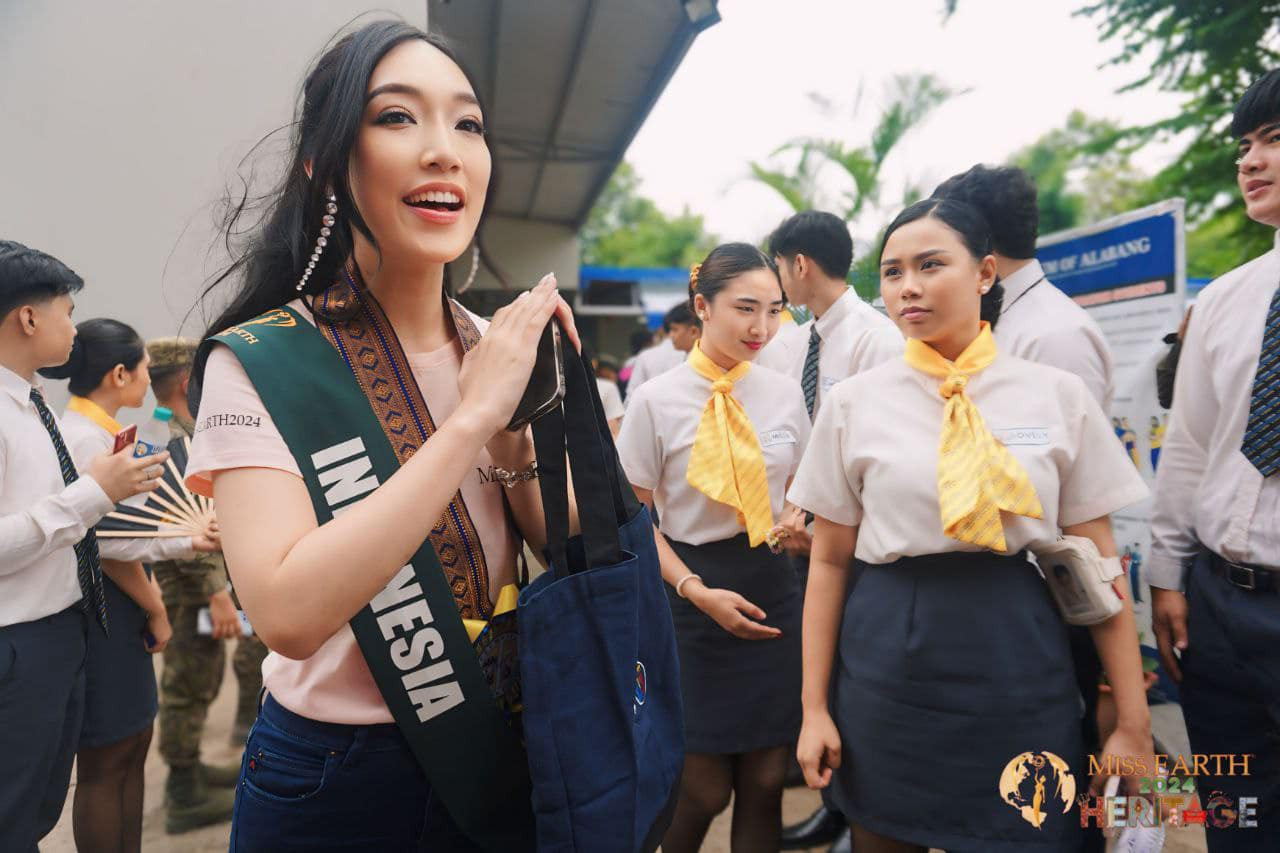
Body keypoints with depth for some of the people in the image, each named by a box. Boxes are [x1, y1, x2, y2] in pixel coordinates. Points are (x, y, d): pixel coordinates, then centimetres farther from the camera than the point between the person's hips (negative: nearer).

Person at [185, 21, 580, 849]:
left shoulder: (499, 347, -2)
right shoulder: (259, 363, -16)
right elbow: (289, 613, -29)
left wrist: (513, 431, -19)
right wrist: (472, 416, -29)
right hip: (334, 785, -4)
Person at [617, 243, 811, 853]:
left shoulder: (785, 393, 2)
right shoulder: (656, 400, -9)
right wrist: (695, 590, -16)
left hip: (772, 589, 4)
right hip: (692, 590, -3)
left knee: (765, 780, 10)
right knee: (704, 787, 7)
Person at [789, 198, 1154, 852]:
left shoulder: (1058, 395, -1)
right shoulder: (853, 401, -2)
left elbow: (1097, 564, 2)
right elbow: (829, 560, 1)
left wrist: (1133, 724, 1)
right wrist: (815, 707, -1)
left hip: (1018, 660, 1)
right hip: (887, 660, 0)